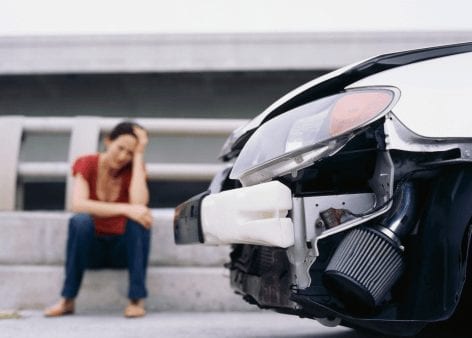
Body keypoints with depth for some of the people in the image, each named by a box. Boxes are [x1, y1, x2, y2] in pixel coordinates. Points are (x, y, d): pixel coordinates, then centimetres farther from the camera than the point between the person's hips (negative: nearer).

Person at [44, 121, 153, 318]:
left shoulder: (134, 169, -6)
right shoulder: (87, 164, -9)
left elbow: (139, 203, -27)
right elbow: (78, 204, -27)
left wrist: (139, 156, -21)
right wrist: (125, 209, -36)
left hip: (124, 247, 1)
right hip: (91, 247, -1)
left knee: (140, 217, -30)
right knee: (80, 220, -32)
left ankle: (137, 300, -24)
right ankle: (67, 300, -22)